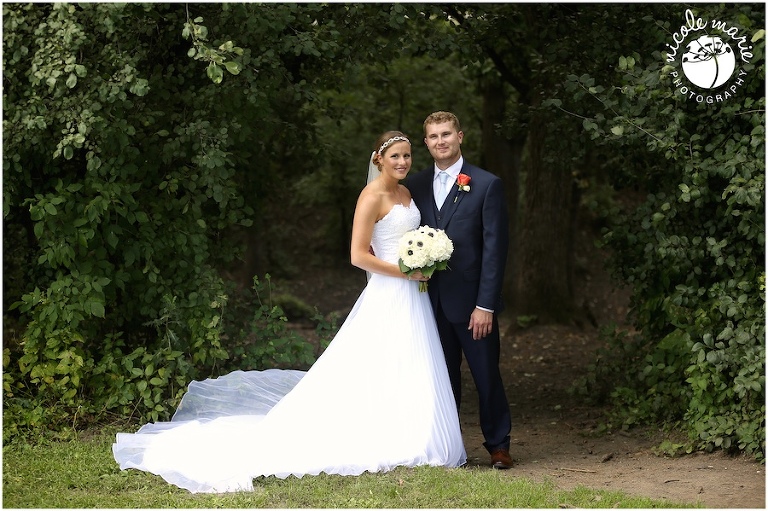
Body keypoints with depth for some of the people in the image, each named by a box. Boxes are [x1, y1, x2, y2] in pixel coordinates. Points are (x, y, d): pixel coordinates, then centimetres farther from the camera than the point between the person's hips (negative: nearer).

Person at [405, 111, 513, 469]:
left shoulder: (486, 185, -4)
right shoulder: (415, 185, 8)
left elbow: (495, 248, -8)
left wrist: (486, 305, -13)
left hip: (471, 301, -3)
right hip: (431, 302, 4)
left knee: (487, 376, 3)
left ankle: (498, 445, 16)